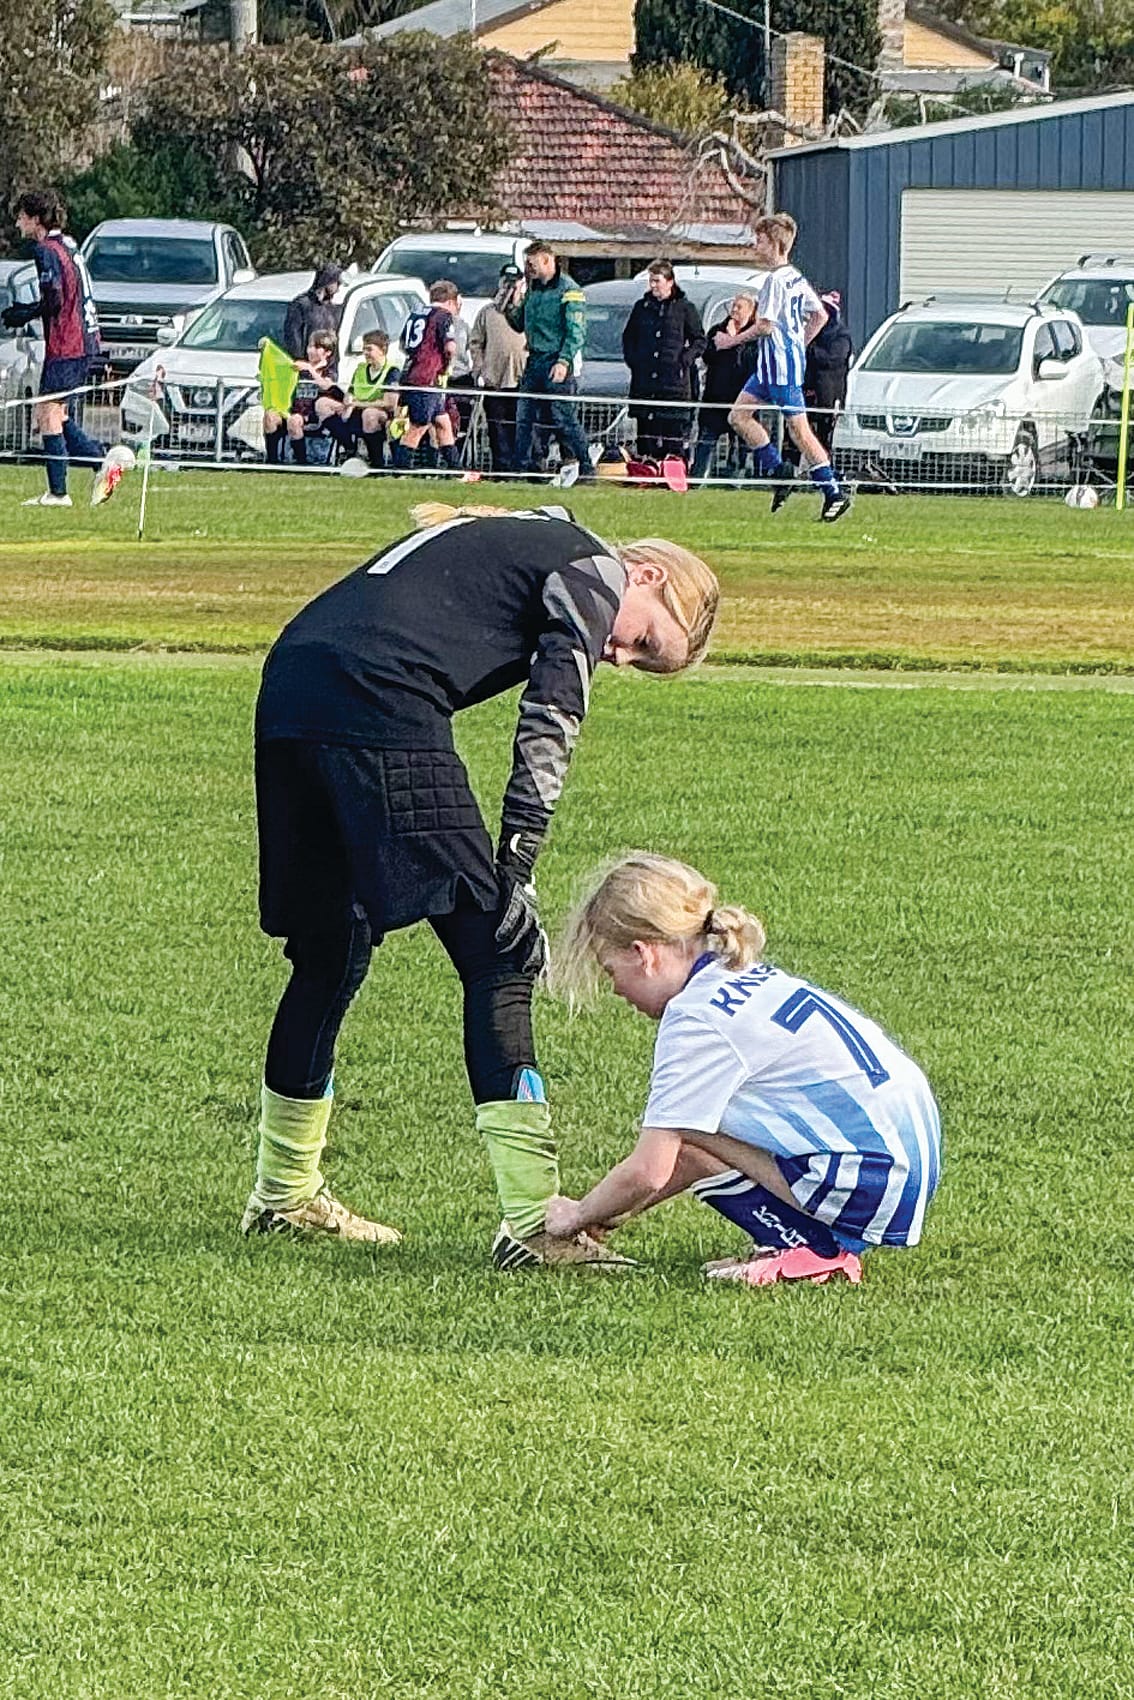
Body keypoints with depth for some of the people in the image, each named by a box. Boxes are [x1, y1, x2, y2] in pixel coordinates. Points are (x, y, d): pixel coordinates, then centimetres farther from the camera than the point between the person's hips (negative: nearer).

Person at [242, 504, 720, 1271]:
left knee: (331, 954, 22)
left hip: (287, 691, 9)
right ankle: (533, 1222, -11)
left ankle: (284, 1194, 34)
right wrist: (514, 875, -10)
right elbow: (549, 728, -5)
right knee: (496, 955, -5)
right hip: (378, 704, -9)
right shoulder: (594, 571, 8)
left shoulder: (517, 541, 33)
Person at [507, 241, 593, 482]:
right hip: (534, 360, 8)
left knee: (564, 418, -8)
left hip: (557, 363, -8)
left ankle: (585, 467, -4)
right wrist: (514, 306, 4)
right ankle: (523, 466, 12)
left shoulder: (569, 290, -9)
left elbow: (576, 331, -14)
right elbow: (520, 325, 22)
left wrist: (564, 361, -22)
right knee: (524, 417, 6)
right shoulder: (532, 289, 15)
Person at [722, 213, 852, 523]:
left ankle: (834, 493, -6)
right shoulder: (797, 278, 14)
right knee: (739, 415, 10)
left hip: (781, 365, -10)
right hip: (770, 366, 10)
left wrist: (731, 341, -9)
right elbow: (820, 316, 19)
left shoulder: (776, 280, -16)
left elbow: (765, 326, -20)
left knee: (798, 428, -7)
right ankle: (776, 470, 7)